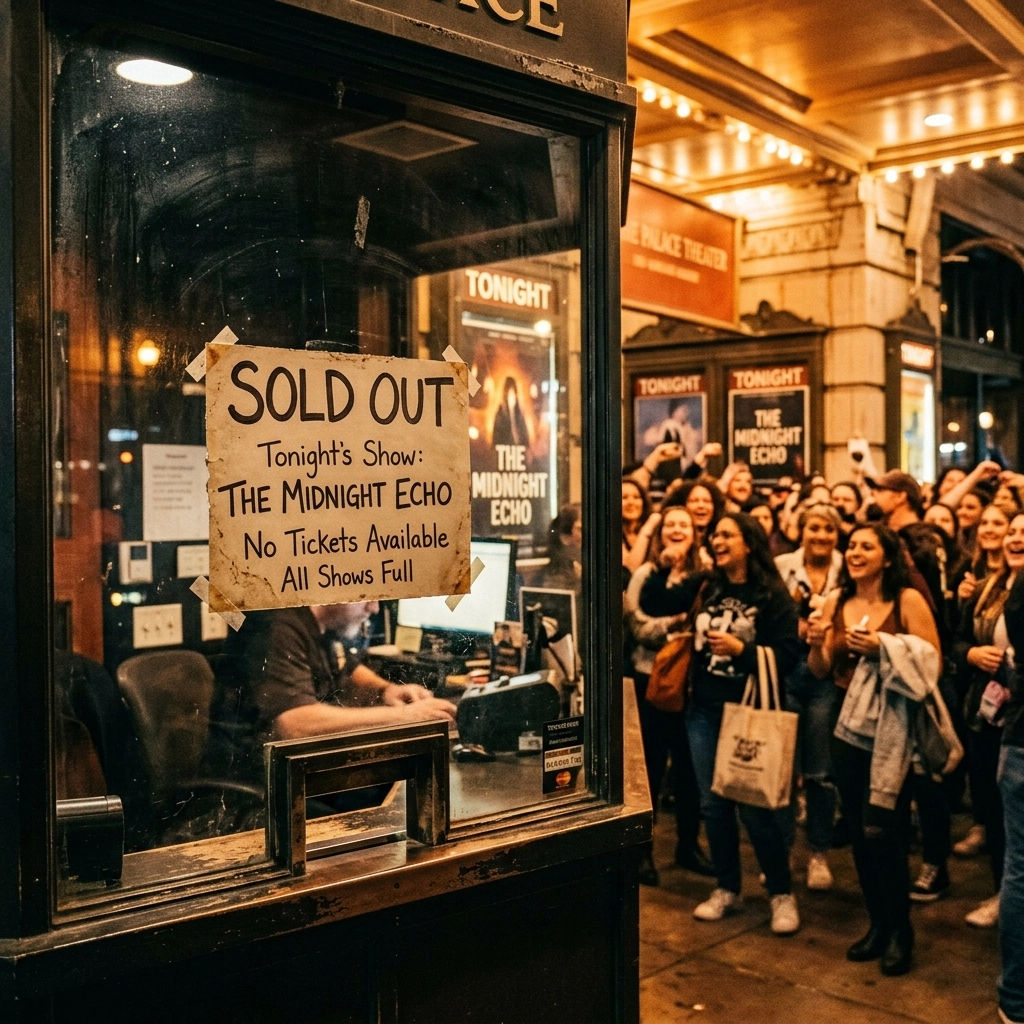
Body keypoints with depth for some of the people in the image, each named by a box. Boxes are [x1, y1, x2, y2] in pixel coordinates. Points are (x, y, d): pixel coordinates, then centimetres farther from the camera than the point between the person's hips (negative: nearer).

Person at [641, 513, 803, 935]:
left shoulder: (772, 595, -9)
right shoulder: (704, 586, 6)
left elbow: (788, 657, -14)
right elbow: (651, 602, 7)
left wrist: (741, 649, -23)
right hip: (703, 711, 5)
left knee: (754, 806, -2)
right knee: (713, 804, 12)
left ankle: (781, 894, 16)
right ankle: (727, 889, 27)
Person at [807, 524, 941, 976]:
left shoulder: (908, 600, -8)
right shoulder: (835, 601, 6)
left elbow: (932, 664, -12)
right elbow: (821, 671, 8)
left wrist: (882, 649, -23)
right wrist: (816, 644, -12)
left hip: (895, 725, -5)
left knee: (882, 829, -7)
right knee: (858, 830, 10)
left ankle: (900, 929, 12)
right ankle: (878, 923, 26)